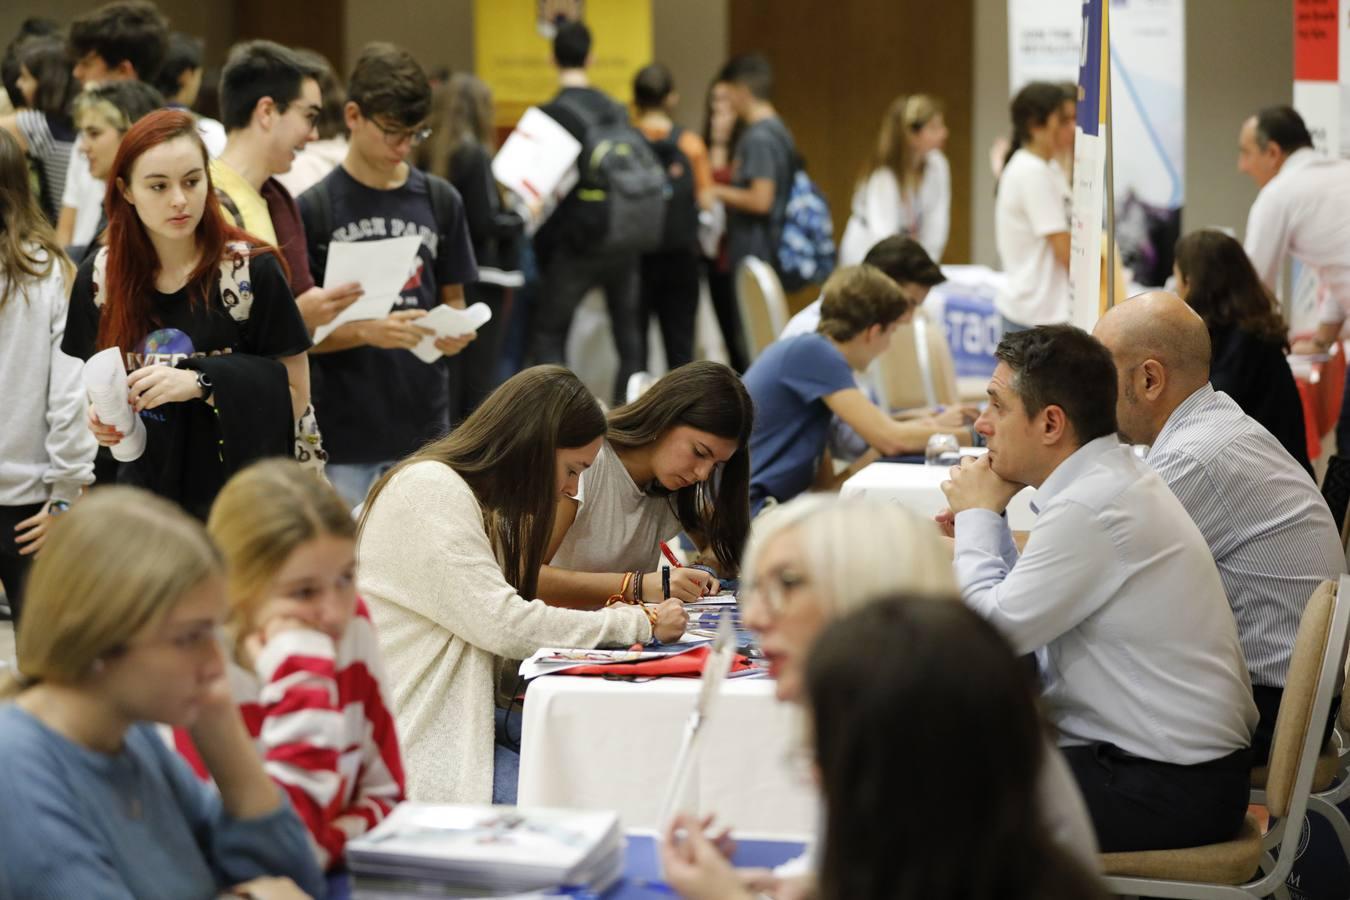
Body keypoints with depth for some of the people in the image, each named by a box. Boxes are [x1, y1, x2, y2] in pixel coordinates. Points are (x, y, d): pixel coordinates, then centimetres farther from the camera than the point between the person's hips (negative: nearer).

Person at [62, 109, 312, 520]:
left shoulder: (253, 270, -10)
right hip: (143, 497, 3)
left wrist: (202, 383, -20)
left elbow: (295, 395, -7)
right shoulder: (99, 277, 2)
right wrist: (101, 413, -5)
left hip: (240, 496, -3)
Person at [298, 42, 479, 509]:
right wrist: (366, 331, -21)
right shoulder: (314, 208, -4)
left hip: (424, 427, 3)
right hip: (343, 436, -3)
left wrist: (454, 331, -9)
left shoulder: (440, 201, 6)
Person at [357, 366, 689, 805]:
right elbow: (503, 626, -20)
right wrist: (639, 623, -11)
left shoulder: (469, 497, 16)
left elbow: (492, 619, 10)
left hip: (448, 714, 9)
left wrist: (609, 621, -3)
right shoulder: (430, 491, -15)